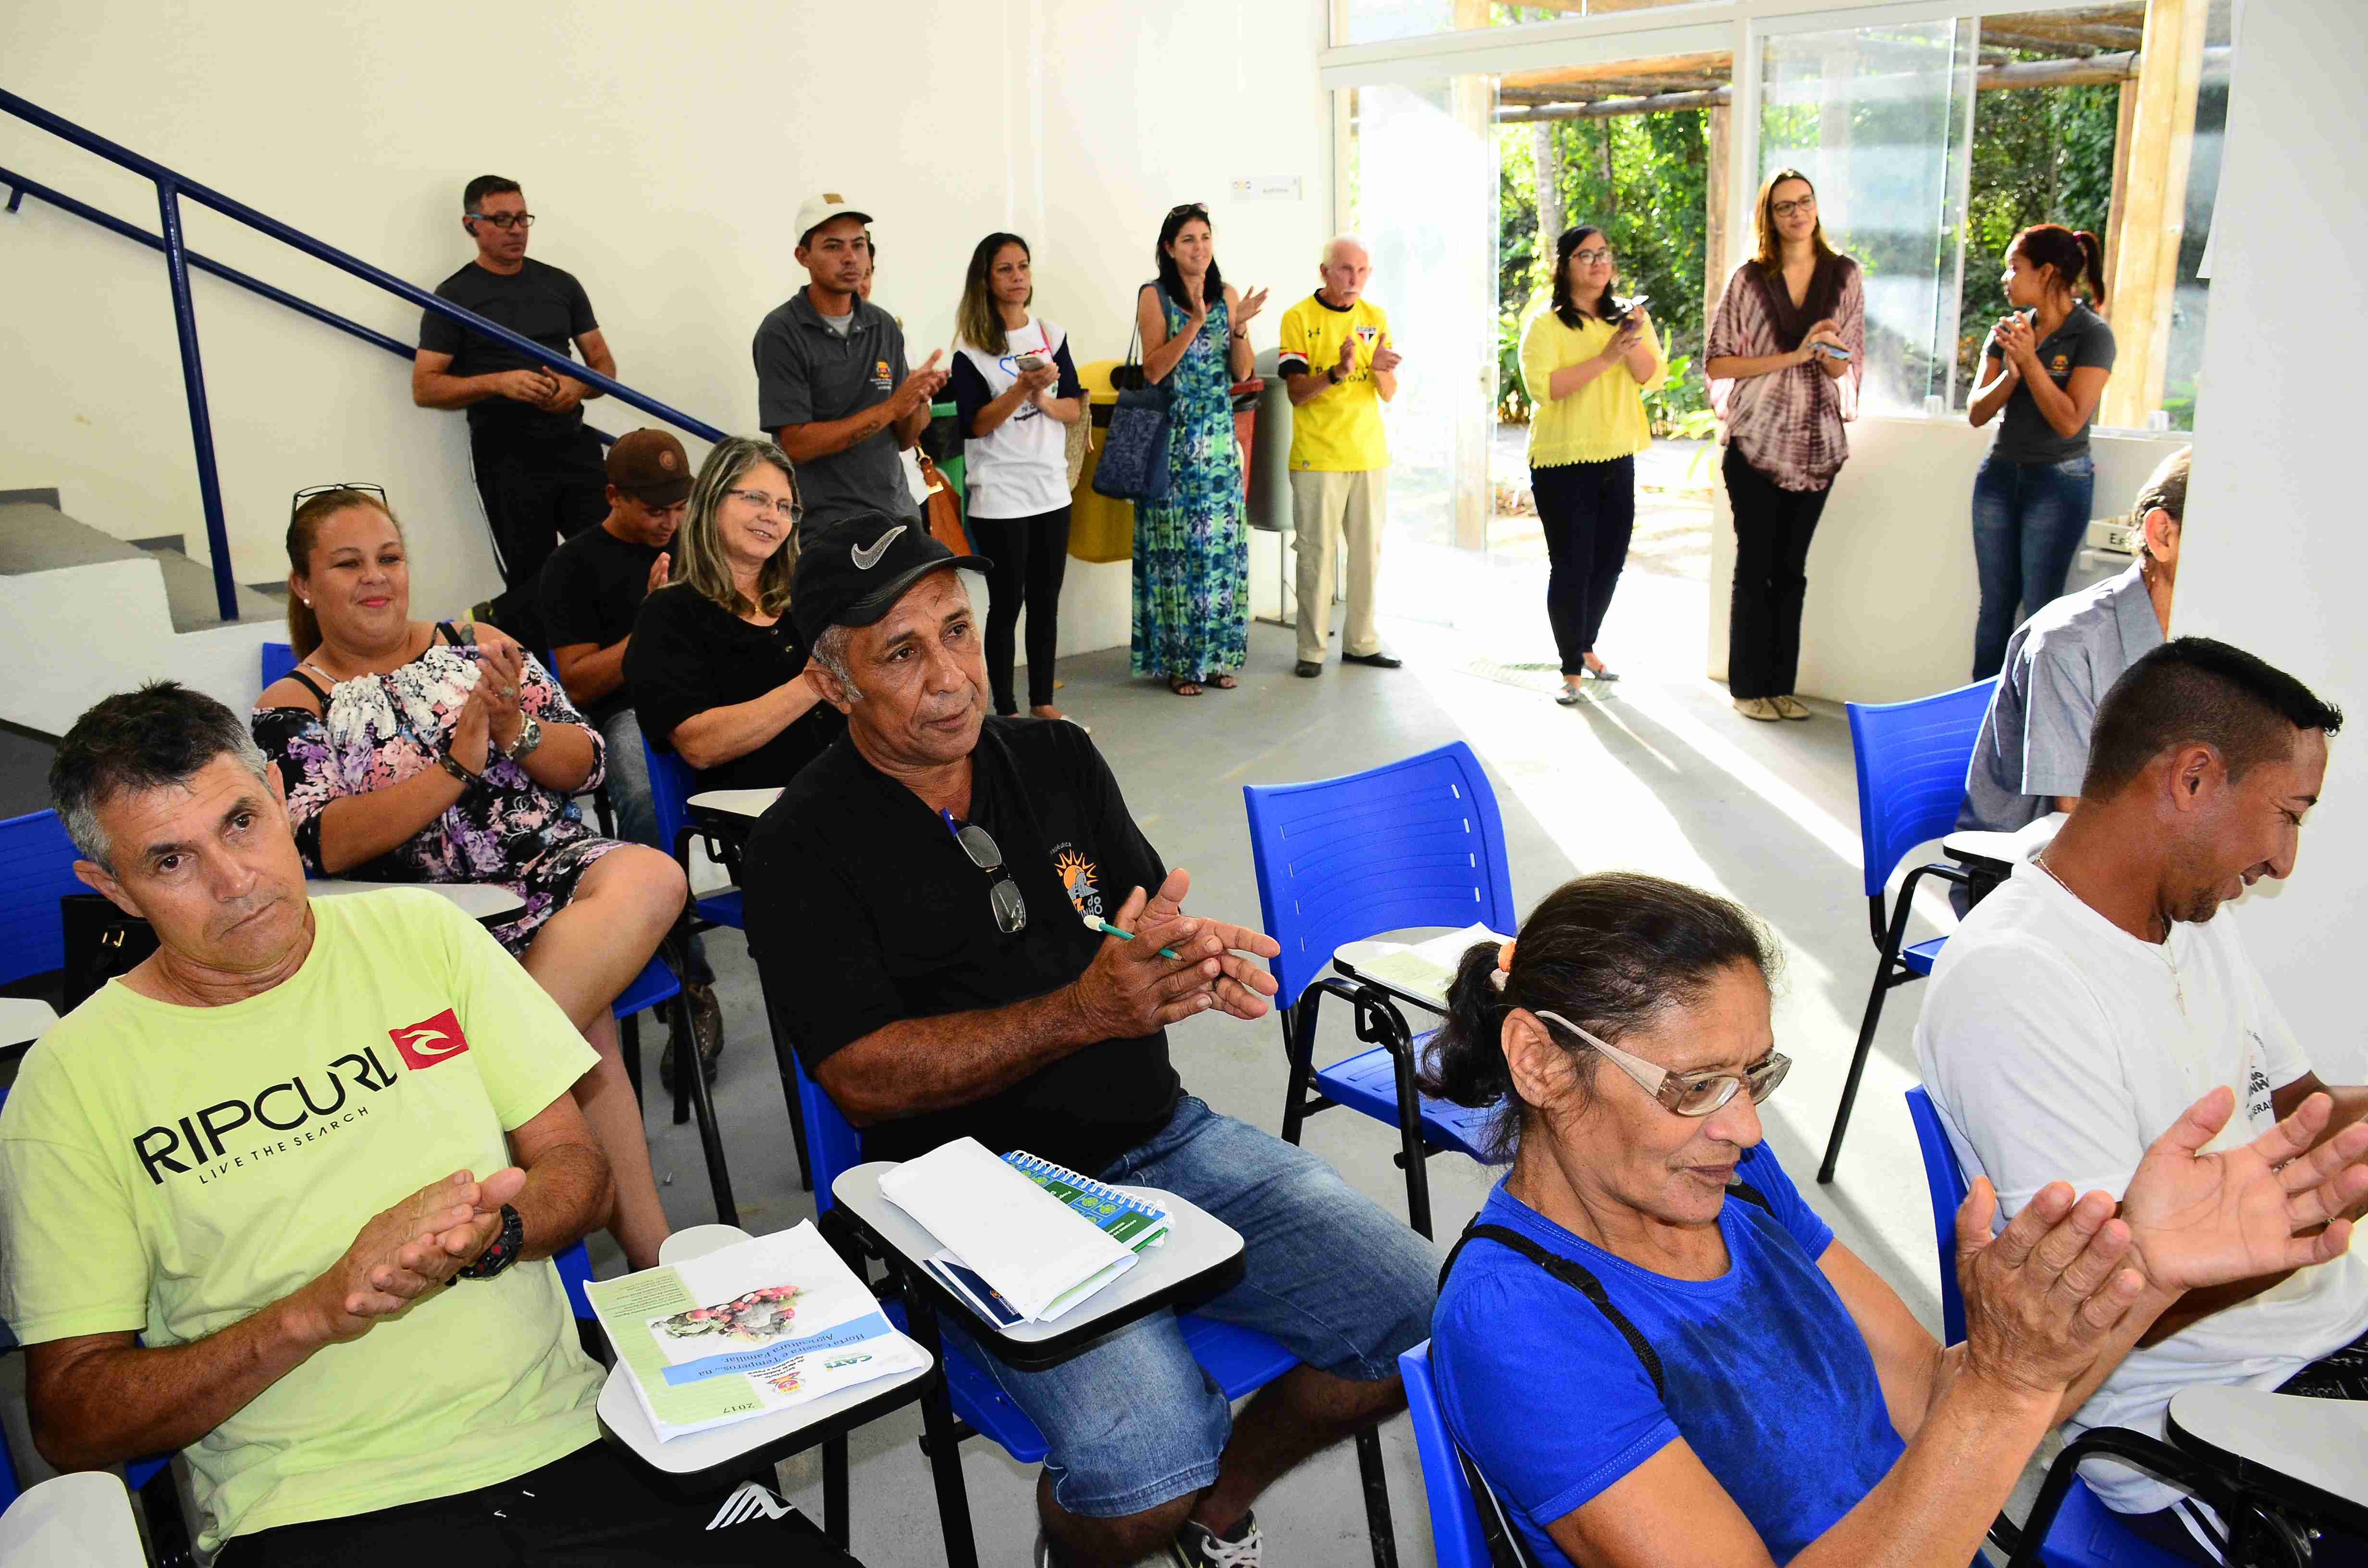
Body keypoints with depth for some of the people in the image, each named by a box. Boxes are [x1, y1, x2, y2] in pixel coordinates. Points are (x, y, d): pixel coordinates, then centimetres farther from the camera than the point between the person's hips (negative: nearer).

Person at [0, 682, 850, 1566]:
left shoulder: (419, 932, 10)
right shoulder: (74, 1078, 2)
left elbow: (578, 1169, 11)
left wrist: (488, 1234, -11)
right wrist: (320, 1310, -14)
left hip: (569, 1442, 2)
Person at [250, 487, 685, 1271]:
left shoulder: (480, 647, 16)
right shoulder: (290, 709, 9)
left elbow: (585, 766, 10)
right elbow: (324, 846, -7)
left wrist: (515, 731, -11)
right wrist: (456, 763, -16)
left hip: (551, 862, 3)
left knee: (653, 878, -32)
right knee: (583, 1021, -32)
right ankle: (647, 1245, -27)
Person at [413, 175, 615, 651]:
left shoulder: (561, 285, 14)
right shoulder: (454, 297, 4)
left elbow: (604, 364, 16)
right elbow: (424, 387, -1)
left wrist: (578, 387, -7)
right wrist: (498, 383, -16)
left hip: (573, 446, 4)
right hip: (506, 457, -3)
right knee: (533, 581, -2)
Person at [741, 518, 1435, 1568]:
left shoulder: (1059, 759, 9)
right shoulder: (806, 845, -7)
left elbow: (1156, 928, 11)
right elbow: (863, 1076, -14)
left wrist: (1198, 958, -15)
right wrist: (1085, 1011, -24)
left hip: (1163, 1137, 6)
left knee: (1425, 1317, -8)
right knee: (1148, 1470, -27)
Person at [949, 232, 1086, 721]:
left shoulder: (1052, 336, 7)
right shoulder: (971, 349, -6)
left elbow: (1074, 409, 6)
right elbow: (974, 424, -11)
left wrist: (1042, 398, -13)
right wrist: (1022, 388, -21)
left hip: (1051, 489, 4)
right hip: (998, 496, -4)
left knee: (1046, 601, 10)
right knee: (1006, 604, 1)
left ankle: (1042, 701, 21)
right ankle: (1005, 709, 10)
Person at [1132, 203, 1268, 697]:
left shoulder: (1227, 294, 9)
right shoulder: (1155, 296, -3)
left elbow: (1242, 372, 7)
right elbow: (1153, 369, -12)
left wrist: (1239, 328, -10)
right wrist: (1194, 323, -21)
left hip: (1220, 435, 4)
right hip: (1173, 437, -4)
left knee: (1222, 543, 4)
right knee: (1178, 544, -3)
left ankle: (1216, 655, 15)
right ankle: (1178, 661, 6)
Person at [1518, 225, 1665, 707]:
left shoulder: (1629, 319, 9)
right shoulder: (1545, 325, -6)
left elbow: (1654, 378, -2)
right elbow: (1543, 386, -20)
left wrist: (1634, 341, -20)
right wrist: (1603, 359, -24)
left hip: (1617, 458, 6)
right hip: (1562, 461, -5)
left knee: (1609, 560, 14)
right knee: (1572, 565, -5)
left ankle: (1586, 646, 34)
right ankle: (1572, 672, 3)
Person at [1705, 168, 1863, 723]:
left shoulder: (1845, 276, 6)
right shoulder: (1750, 279, -1)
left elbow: (1847, 367, 7)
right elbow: (1717, 362, -6)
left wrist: (1831, 354, -16)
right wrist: (1792, 356, -14)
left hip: (1817, 442, 3)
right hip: (1756, 442, -3)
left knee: (1791, 569, 9)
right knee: (1756, 568, 0)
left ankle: (1781, 684, 17)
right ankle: (1747, 686, 9)